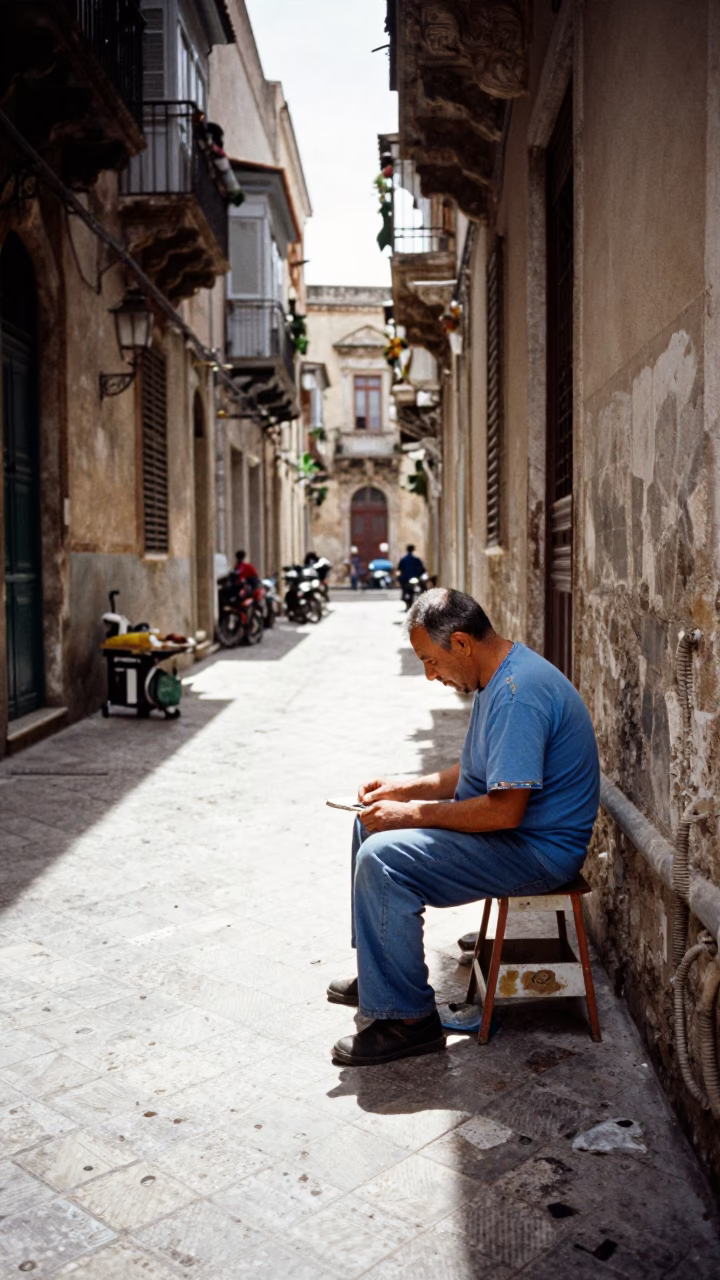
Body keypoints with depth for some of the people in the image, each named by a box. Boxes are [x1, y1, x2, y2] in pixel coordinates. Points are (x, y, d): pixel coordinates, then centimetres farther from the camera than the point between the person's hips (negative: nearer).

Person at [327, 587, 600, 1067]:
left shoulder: (518, 694, -26)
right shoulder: (497, 677, 8)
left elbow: (505, 809, -30)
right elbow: (475, 773, 18)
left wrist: (414, 814, -20)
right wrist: (406, 789, 6)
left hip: (538, 848, -11)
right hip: (505, 823, 11)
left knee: (383, 858, -22)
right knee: (374, 823, 14)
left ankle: (408, 1019, -10)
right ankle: (378, 972, 24)